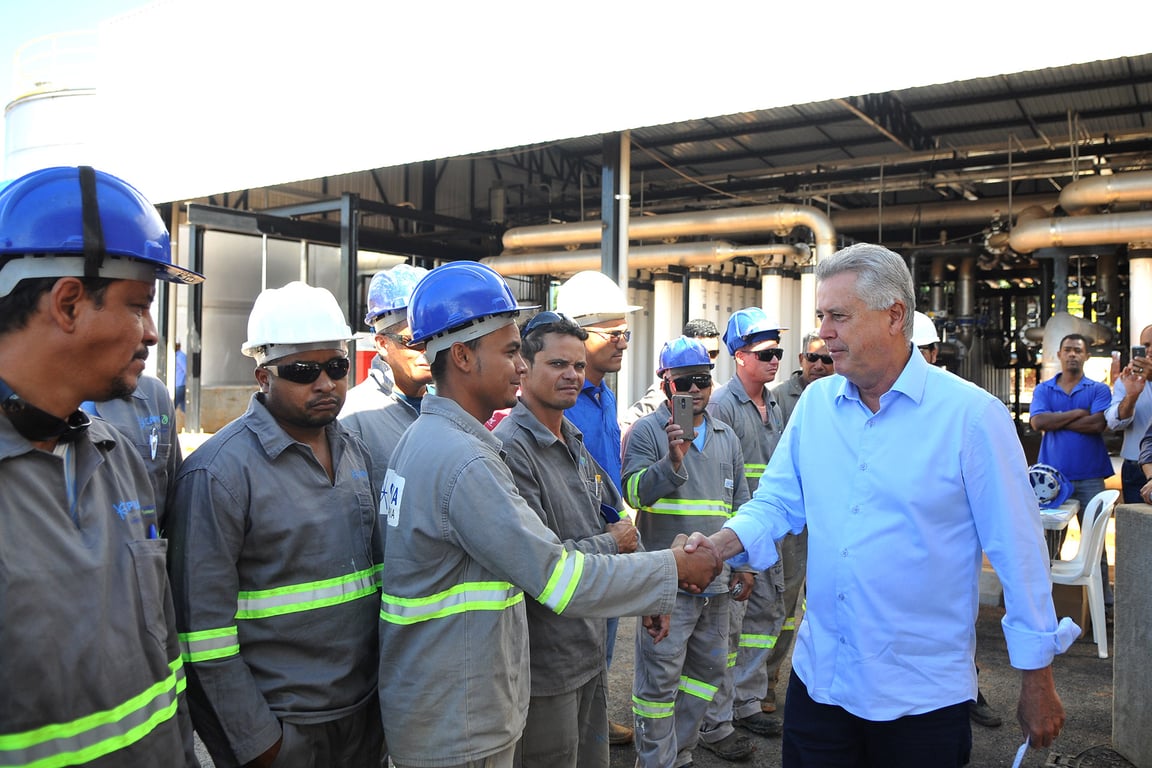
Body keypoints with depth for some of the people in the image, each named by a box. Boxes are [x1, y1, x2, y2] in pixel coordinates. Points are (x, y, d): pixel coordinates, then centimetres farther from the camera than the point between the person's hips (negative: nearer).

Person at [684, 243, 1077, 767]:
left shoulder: (971, 415, -12)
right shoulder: (815, 403, 2)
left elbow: (1019, 551, -9)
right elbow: (778, 502, 6)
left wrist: (1037, 680, -4)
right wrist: (722, 543, -13)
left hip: (922, 695, -4)